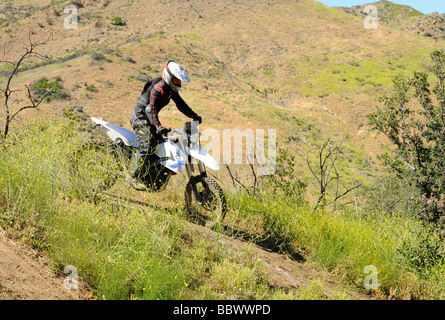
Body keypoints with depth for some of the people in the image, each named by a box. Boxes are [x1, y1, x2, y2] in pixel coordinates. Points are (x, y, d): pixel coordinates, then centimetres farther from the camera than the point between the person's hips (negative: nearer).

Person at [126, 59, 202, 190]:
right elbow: (151, 108, -35)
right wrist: (158, 126, -47)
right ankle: (132, 176, -20)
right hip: (140, 117, -10)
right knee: (147, 146, -21)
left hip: (149, 118, 10)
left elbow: (180, 103, 17)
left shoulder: (171, 88, 6)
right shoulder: (159, 88, -24)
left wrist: (194, 116, 12)